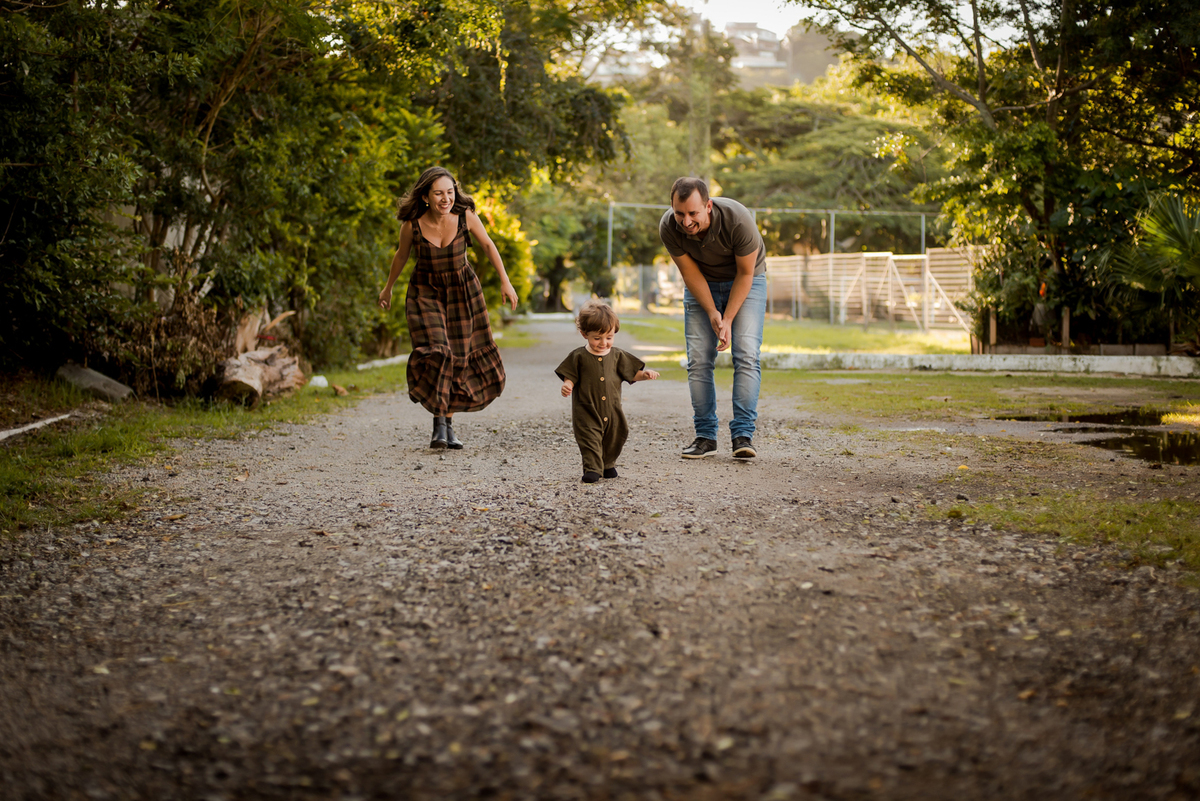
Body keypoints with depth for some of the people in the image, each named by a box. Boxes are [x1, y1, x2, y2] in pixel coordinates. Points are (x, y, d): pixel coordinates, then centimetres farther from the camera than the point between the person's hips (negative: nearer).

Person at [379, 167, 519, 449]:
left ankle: (449, 420, 21)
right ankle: (439, 424, -9)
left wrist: (505, 281, -2)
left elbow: (488, 245, -2)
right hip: (426, 291, -2)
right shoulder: (413, 224, -18)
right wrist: (388, 288, 15)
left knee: (461, 357, 6)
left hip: (462, 289, 2)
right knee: (435, 353, -18)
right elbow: (401, 255, 2)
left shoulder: (466, 216, -17)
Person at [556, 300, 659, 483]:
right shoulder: (579, 357, -5)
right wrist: (567, 387, -25)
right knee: (590, 440, -11)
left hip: (612, 411, 4)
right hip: (587, 412, -4)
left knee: (614, 438, 12)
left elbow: (632, 373, 10)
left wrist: (645, 374, -9)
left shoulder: (617, 355, 4)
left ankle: (608, 464, 32)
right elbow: (570, 377, -3)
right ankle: (592, 469, -5)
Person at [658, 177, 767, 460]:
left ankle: (743, 434, -16)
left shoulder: (738, 219, -35)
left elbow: (745, 273, -22)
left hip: (746, 280, -2)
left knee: (746, 354, -16)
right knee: (698, 360, -6)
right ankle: (705, 436, 2)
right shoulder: (668, 227, -27)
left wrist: (727, 320, -22)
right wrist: (712, 313, -19)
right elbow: (690, 273, -13)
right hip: (702, 283, 2)